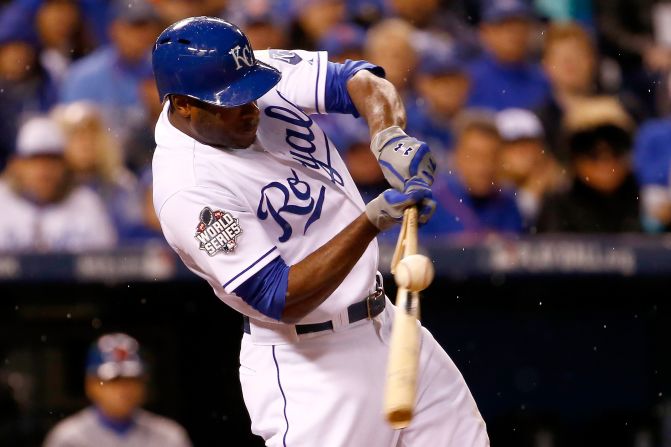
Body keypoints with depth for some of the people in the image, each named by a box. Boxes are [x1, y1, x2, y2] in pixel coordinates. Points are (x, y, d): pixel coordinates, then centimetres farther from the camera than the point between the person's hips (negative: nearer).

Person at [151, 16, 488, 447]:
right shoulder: (187, 191, -25)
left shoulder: (265, 76, -5)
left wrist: (389, 136, -30)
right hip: (305, 363, -8)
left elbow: (360, 80, -8)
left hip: (385, 326, 8)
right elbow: (281, 300, -28)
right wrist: (372, 221, -37)